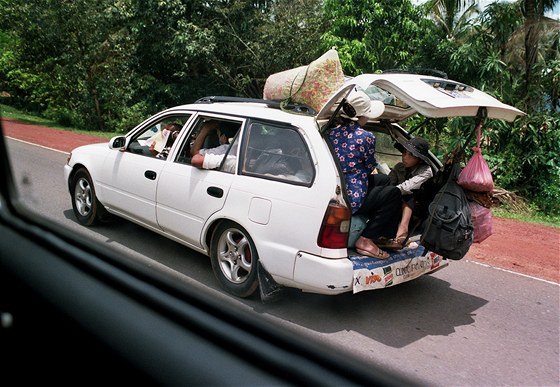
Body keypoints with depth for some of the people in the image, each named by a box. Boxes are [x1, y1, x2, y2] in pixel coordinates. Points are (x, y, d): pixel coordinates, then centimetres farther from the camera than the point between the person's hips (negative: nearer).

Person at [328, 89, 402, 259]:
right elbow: (370, 166, 1)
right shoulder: (366, 137, -16)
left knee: (383, 180, 27)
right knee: (393, 194, 12)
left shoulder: (333, 131, 3)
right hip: (350, 201, -8)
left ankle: (382, 234, 32)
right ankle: (366, 240, 5)